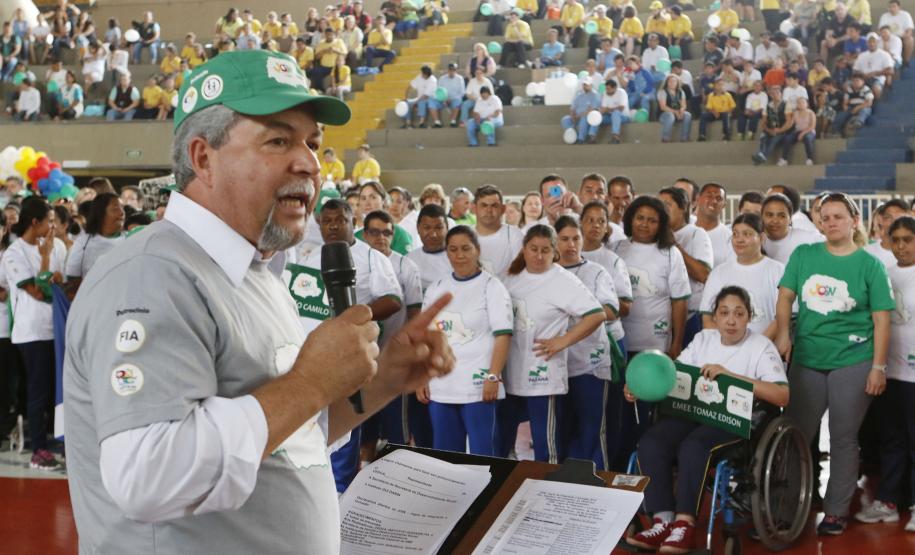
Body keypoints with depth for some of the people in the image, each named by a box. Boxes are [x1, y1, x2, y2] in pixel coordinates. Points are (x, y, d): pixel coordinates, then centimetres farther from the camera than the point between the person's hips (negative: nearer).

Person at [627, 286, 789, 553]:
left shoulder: (761, 346, 0)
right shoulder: (703, 339, 16)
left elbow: (782, 396, -15)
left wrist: (730, 375, -22)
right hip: (694, 411, 5)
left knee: (693, 446, -35)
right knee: (650, 442, -24)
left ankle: (685, 525, -26)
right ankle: (663, 522, -21)